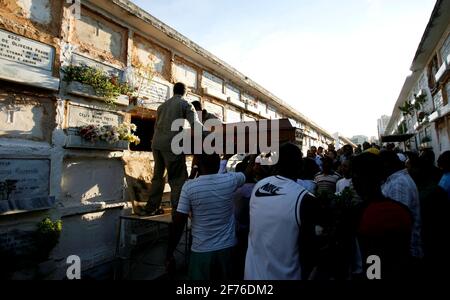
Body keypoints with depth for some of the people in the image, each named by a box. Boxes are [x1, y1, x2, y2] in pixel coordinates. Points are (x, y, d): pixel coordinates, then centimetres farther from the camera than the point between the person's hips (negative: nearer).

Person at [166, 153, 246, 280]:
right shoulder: (230, 180, -10)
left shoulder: (189, 187, -15)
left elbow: (178, 224, -14)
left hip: (201, 250, -2)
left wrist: (169, 254, -2)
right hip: (227, 248, 3)